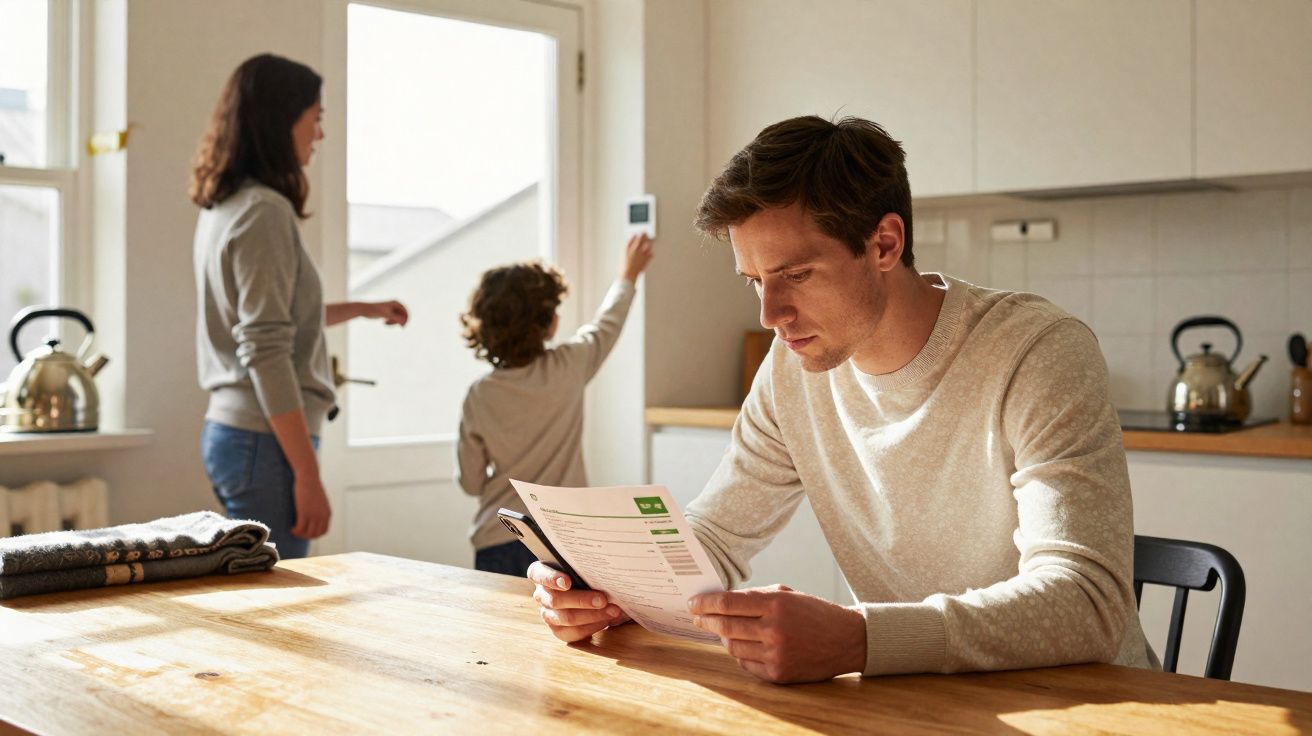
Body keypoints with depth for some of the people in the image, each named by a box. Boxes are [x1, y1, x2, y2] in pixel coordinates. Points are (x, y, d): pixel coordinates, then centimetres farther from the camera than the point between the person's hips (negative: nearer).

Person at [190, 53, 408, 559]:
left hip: (230, 429, 10)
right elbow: (267, 355, -21)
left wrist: (367, 309, 42)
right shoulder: (264, 212, -14)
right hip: (265, 440, -10)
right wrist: (308, 475, -20)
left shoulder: (222, 209, 14)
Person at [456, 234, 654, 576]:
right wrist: (628, 274, 32)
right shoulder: (568, 368, -7)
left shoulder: (478, 397, -4)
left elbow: (470, 482, 5)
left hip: (495, 545, 1)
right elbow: (606, 324, 15)